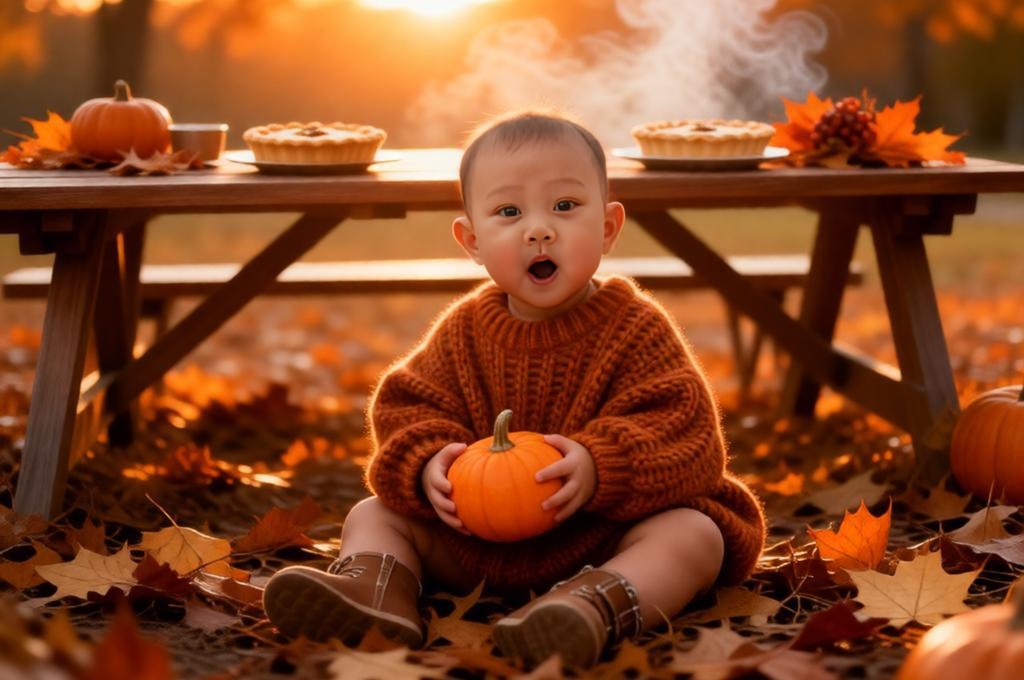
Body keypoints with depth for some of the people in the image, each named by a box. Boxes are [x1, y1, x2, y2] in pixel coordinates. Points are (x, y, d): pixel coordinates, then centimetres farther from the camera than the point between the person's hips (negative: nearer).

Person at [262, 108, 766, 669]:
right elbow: (406, 407, 3)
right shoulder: (466, 330, 3)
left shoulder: (636, 328, -9)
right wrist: (426, 466, -20)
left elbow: (684, 433, -18)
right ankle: (378, 588, -34)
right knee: (373, 514, -3)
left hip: (598, 531, -3)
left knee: (694, 534, -29)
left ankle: (593, 603, -55)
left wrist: (600, 468, -35)